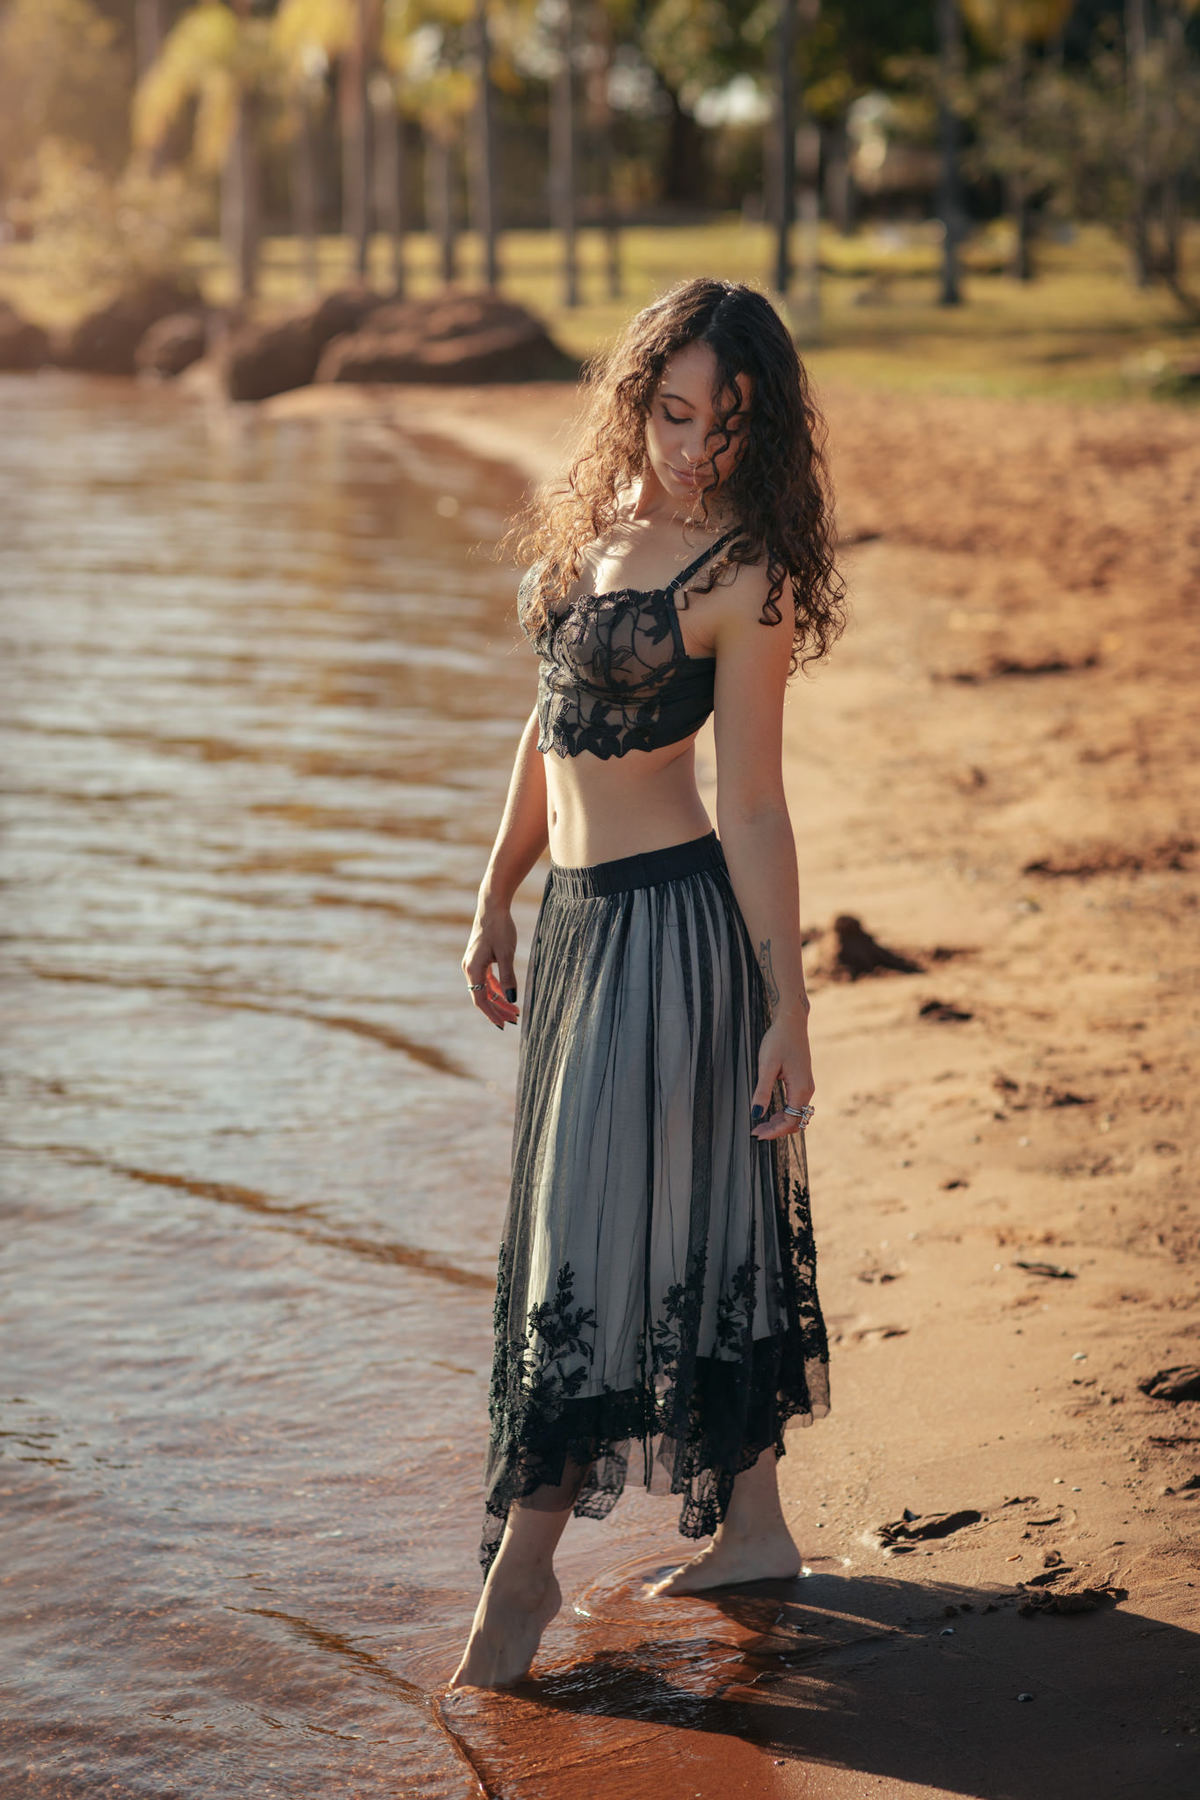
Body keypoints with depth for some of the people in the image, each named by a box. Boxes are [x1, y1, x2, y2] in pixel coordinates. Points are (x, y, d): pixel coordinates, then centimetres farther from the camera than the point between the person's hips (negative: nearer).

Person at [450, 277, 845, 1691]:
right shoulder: (602, 518, 8)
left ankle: (523, 1564, 7)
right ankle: (749, 1523, 25)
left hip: (676, 917, -8)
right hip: (579, 912, 8)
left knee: (599, 1221, -2)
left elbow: (753, 807, -12)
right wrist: (497, 896, 18)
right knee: (700, 1216, 14)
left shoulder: (744, 579, -12)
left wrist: (789, 1010, -13)